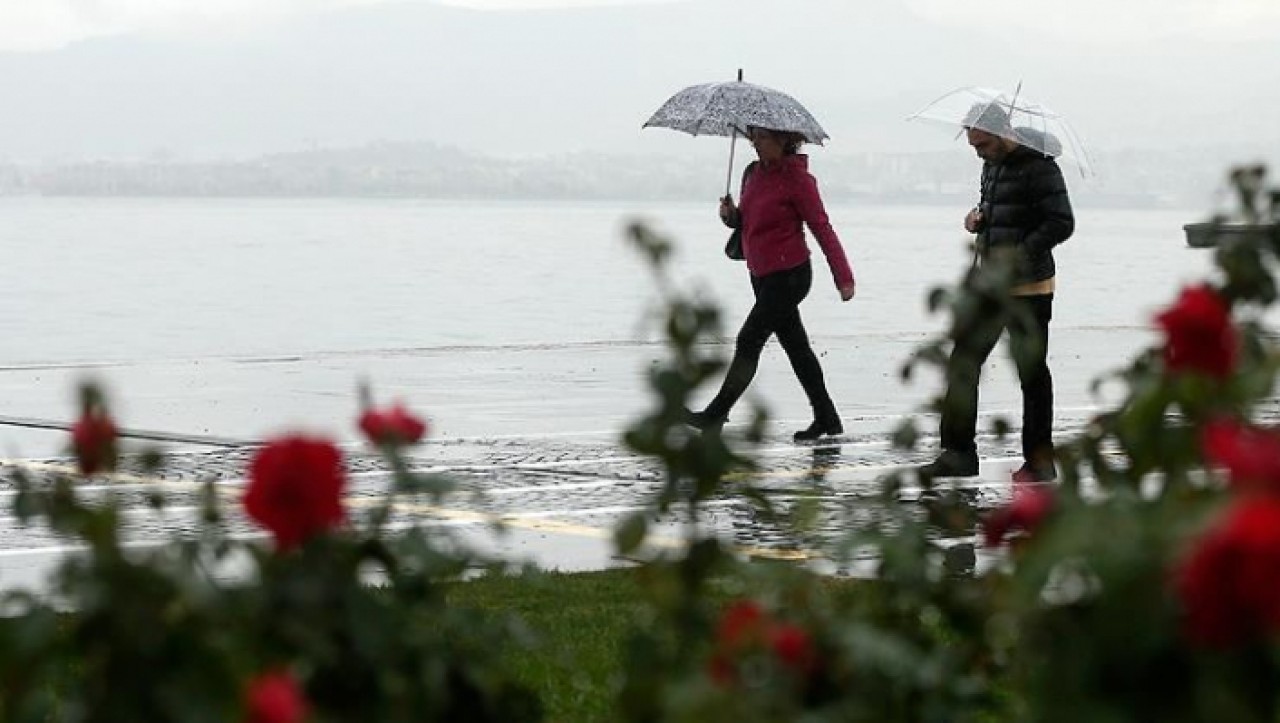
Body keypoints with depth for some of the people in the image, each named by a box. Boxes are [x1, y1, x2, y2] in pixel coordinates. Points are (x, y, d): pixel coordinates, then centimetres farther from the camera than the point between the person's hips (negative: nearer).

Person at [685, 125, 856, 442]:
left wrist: (843, 277, -14)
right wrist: (731, 215, -5)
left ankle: (715, 416, -1)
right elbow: (747, 221, 19)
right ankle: (826, 419, 19)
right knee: (796, 346, 12)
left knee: (748, 341, -7)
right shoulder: (752, 173, 9)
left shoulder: (797, 179, -14)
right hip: (762, 274, 8)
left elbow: (822, 228, -13)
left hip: (789, 275, -8)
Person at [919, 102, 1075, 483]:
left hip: (1028, 288, -8)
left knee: (1031, 372, 1)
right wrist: (978, 218, 4)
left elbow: (1061, 223, -18)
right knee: (962, 365, 4)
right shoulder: (991, 166, 12)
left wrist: (1018, 255, -25)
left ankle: (1039, 461, 11)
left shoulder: (1038, 167, -14)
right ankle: (958, 453, 11)